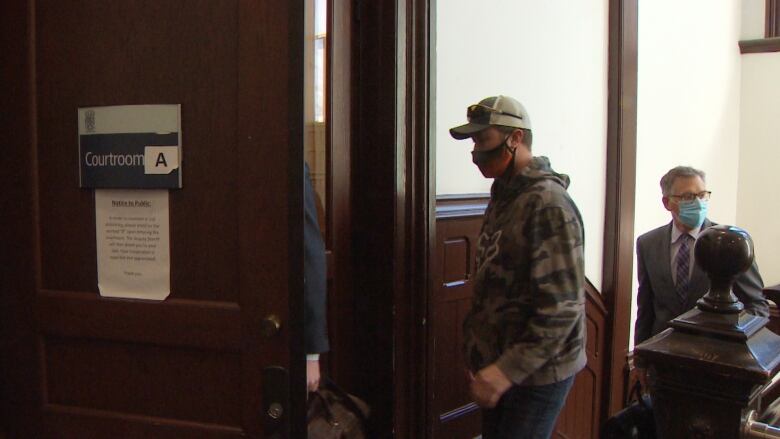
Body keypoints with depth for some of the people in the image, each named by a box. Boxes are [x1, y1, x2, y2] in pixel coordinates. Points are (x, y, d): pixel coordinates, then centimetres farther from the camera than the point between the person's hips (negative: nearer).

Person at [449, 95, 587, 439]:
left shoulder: (547, 204, -18)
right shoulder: (503, 197, 10)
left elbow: (563, 308, -23)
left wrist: (508, 370, -23)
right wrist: (481, 357, 14)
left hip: (534, 375, -8)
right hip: (498, 366, 8)